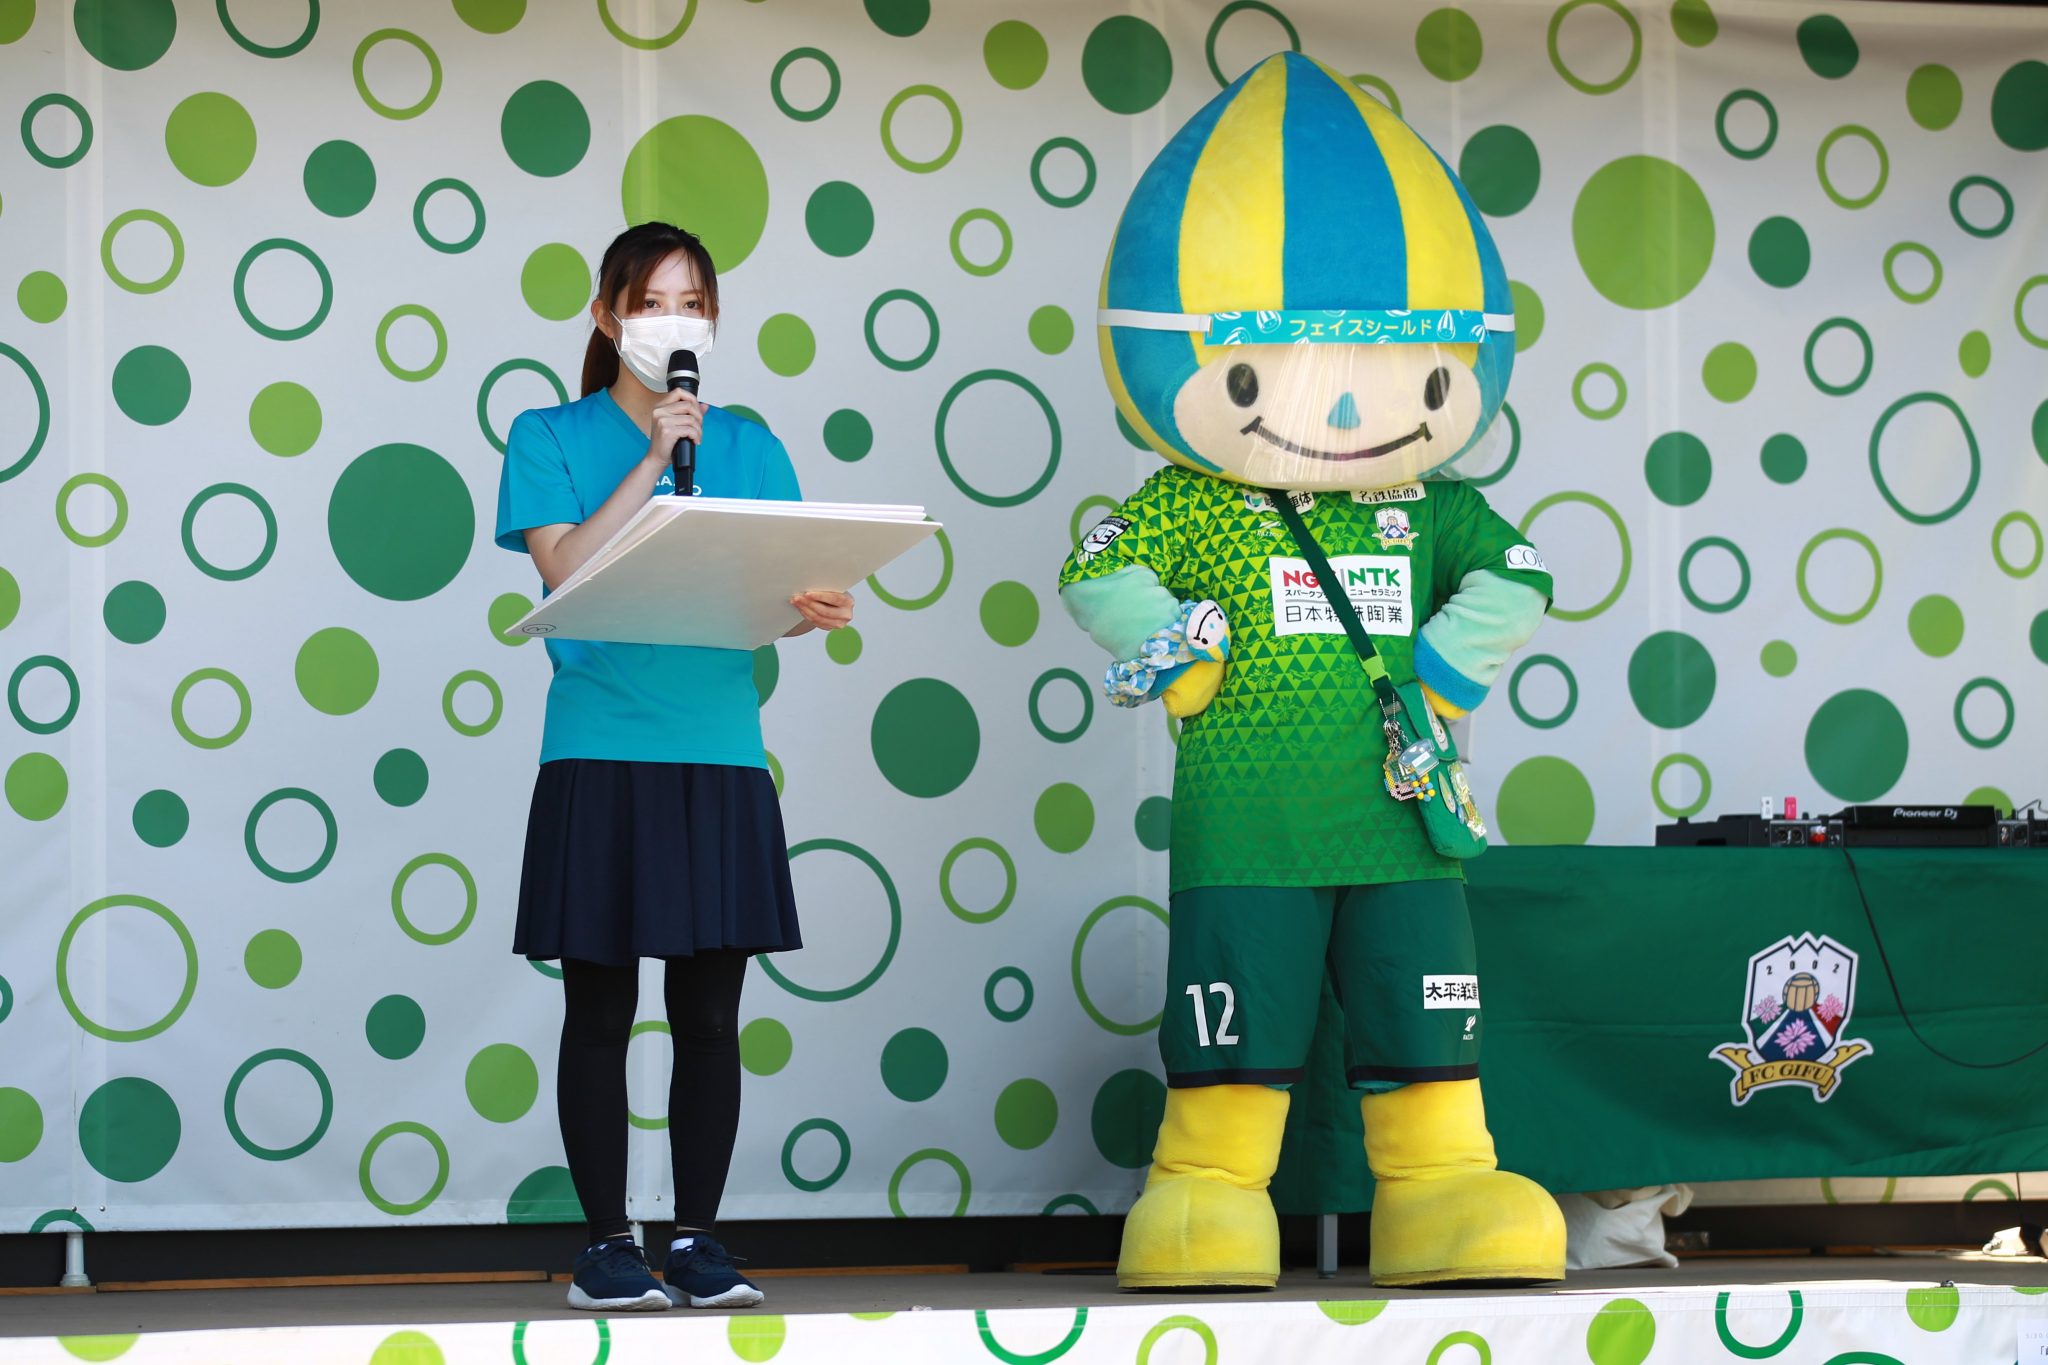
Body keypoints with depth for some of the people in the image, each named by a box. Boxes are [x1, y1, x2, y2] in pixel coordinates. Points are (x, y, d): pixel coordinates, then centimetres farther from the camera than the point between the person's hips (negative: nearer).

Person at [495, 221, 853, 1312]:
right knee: (600, 1010, 1)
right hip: (600, 756, -3)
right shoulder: (551, 439, 5)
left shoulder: (748, 447, 14)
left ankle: (698, 1238, 11)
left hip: (719, 753, 3)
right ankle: (606, 1244, 8)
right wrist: (654, 460, -12)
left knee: (710, 1014, 3)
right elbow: (567, 570, -9)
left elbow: (779, 591, 6)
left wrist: (811, 609, -17)